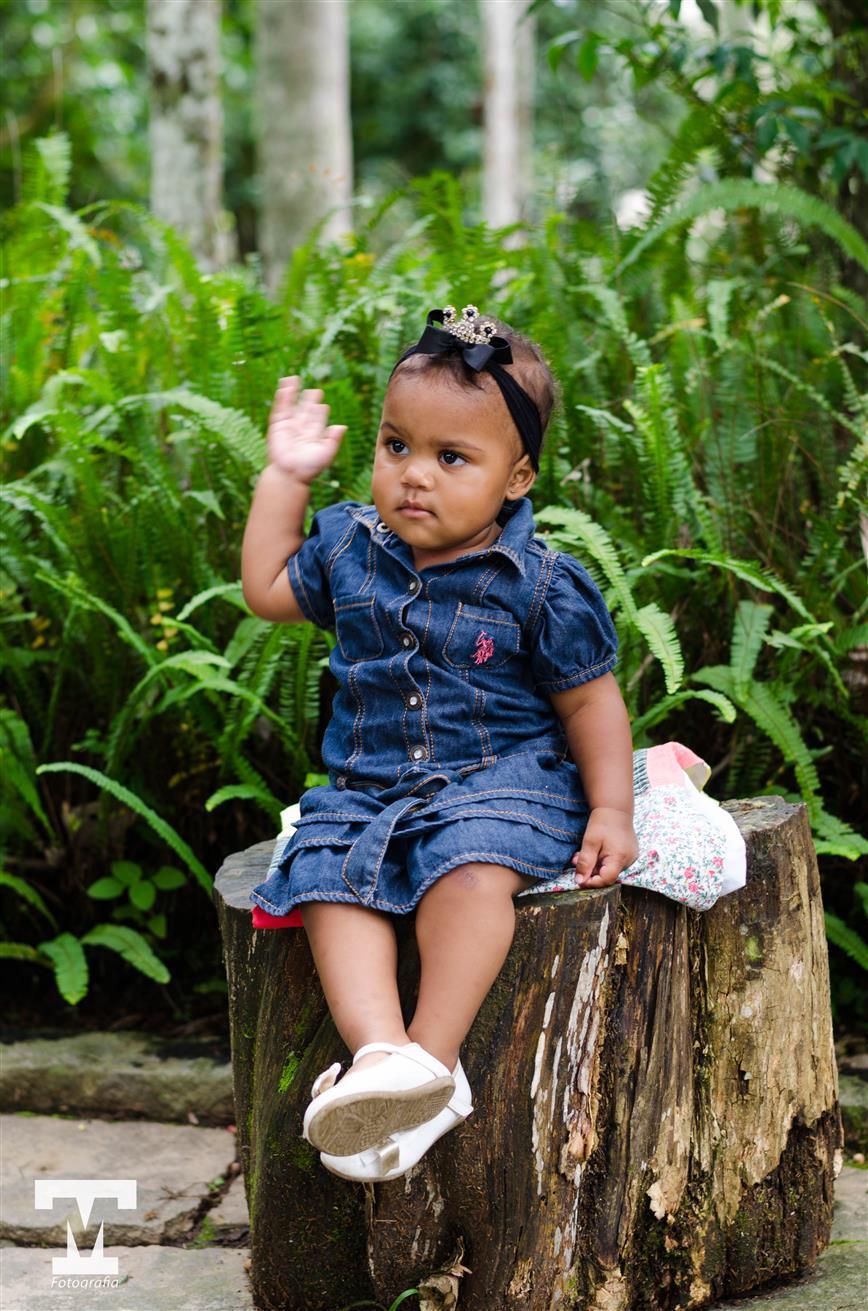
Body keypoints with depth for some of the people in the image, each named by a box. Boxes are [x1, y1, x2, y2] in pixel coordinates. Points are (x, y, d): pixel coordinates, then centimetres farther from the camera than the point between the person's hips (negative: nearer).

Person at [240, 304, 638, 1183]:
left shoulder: (540, 585, -7)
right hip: (368, 783, 4)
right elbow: (267, 590, 23)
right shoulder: (350, 546, 6)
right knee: (330, 877, -26)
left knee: (472, 870, -36)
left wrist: (610, 812, -5)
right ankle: (379, 1053, -40)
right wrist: (284, 477, 19)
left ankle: (433, 1055, -35)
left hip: (505, 775, -4)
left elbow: (591, 700, 1)